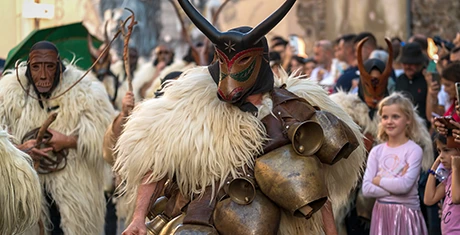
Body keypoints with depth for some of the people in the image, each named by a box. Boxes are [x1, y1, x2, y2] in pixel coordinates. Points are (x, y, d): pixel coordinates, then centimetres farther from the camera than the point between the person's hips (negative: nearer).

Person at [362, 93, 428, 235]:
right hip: (381, 213, 4)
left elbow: (405, 185, -19)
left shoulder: (414, 150, -7)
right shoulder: (376, 151, 5)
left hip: (406, 213, -4)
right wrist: (396, 185, -13)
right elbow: (366, 189, -4)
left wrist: (379, 180, -7)